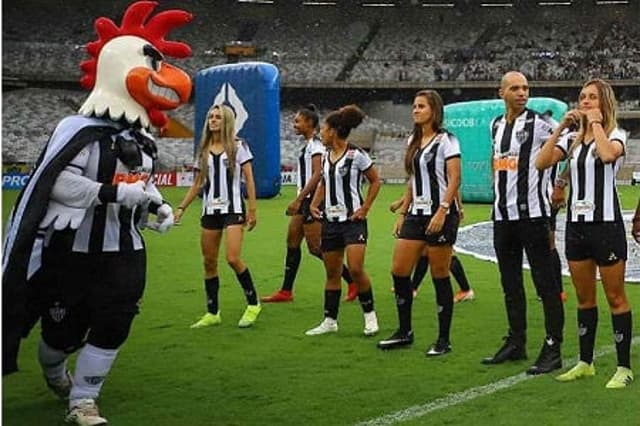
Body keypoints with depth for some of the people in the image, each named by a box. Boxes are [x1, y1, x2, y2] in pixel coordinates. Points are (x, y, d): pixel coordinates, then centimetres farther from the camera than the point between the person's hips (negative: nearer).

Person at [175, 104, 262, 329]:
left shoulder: (238, 146, -2)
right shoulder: (204, 150, 11)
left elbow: (249, 179, -3)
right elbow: (198, 184, 15)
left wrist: (252, 209, -9)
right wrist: (182, 207, 8)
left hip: (233, 209, -5)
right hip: (210, 210, 5)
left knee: (233, 258, -16)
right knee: (209, 262, 4)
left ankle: (253, 304, 2)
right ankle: (212, 313, 14)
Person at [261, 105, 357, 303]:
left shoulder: (315, 144, -14)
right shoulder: (307, 144, 15)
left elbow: (317, 175, -22)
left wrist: (298, 200, -24)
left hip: (313, 199, -10)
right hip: (305, 200, 10)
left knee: (315, 247, -7)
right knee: (292, 242, 9)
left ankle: (353, 282, 1)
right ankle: (286, 291, 14)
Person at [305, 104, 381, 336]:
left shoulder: (356, 155, -10)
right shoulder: (326, 156, 9)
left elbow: (375, 181, -1)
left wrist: (365, 208, -8)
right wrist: (314, 204, 7)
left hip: (352, 219, -7)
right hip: (330, 219, 7)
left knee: (355, 268, -15)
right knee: (332, 272, 9)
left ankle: (370, 315, 2)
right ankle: (330, 321, 16)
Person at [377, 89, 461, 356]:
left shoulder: (446, 140, -7)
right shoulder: (414, 141, 15)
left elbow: (454, 179, -13)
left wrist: (441, 212, -22)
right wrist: (402, 213, 16)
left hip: (440, 214, -7)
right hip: (416, 213, 7)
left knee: (440, 277, -2)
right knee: (399, 271, 4)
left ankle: (443, 339, 8)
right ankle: (404, 332, 17)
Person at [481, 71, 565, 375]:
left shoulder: (538, 124, -8)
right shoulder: (495, 126, 13)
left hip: (532, 213, -7)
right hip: (502, 214, 7)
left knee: (544, 282, -6)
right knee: (510, 283, 13)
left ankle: (553, 349, -2)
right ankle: (516, 343, 24)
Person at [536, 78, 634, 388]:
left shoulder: (616, 135, -3)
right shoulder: (572, 138, 11)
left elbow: (608, 154, -27)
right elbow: (542, 163, -3)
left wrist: (596, 123, -14)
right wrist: (561, 127, -6)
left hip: (606, 224, -5)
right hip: (576, 224, 5)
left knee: (615, 298, 0)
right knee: (584, 299, 12)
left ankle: (624, 368, 6)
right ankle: (585, 363, 22)